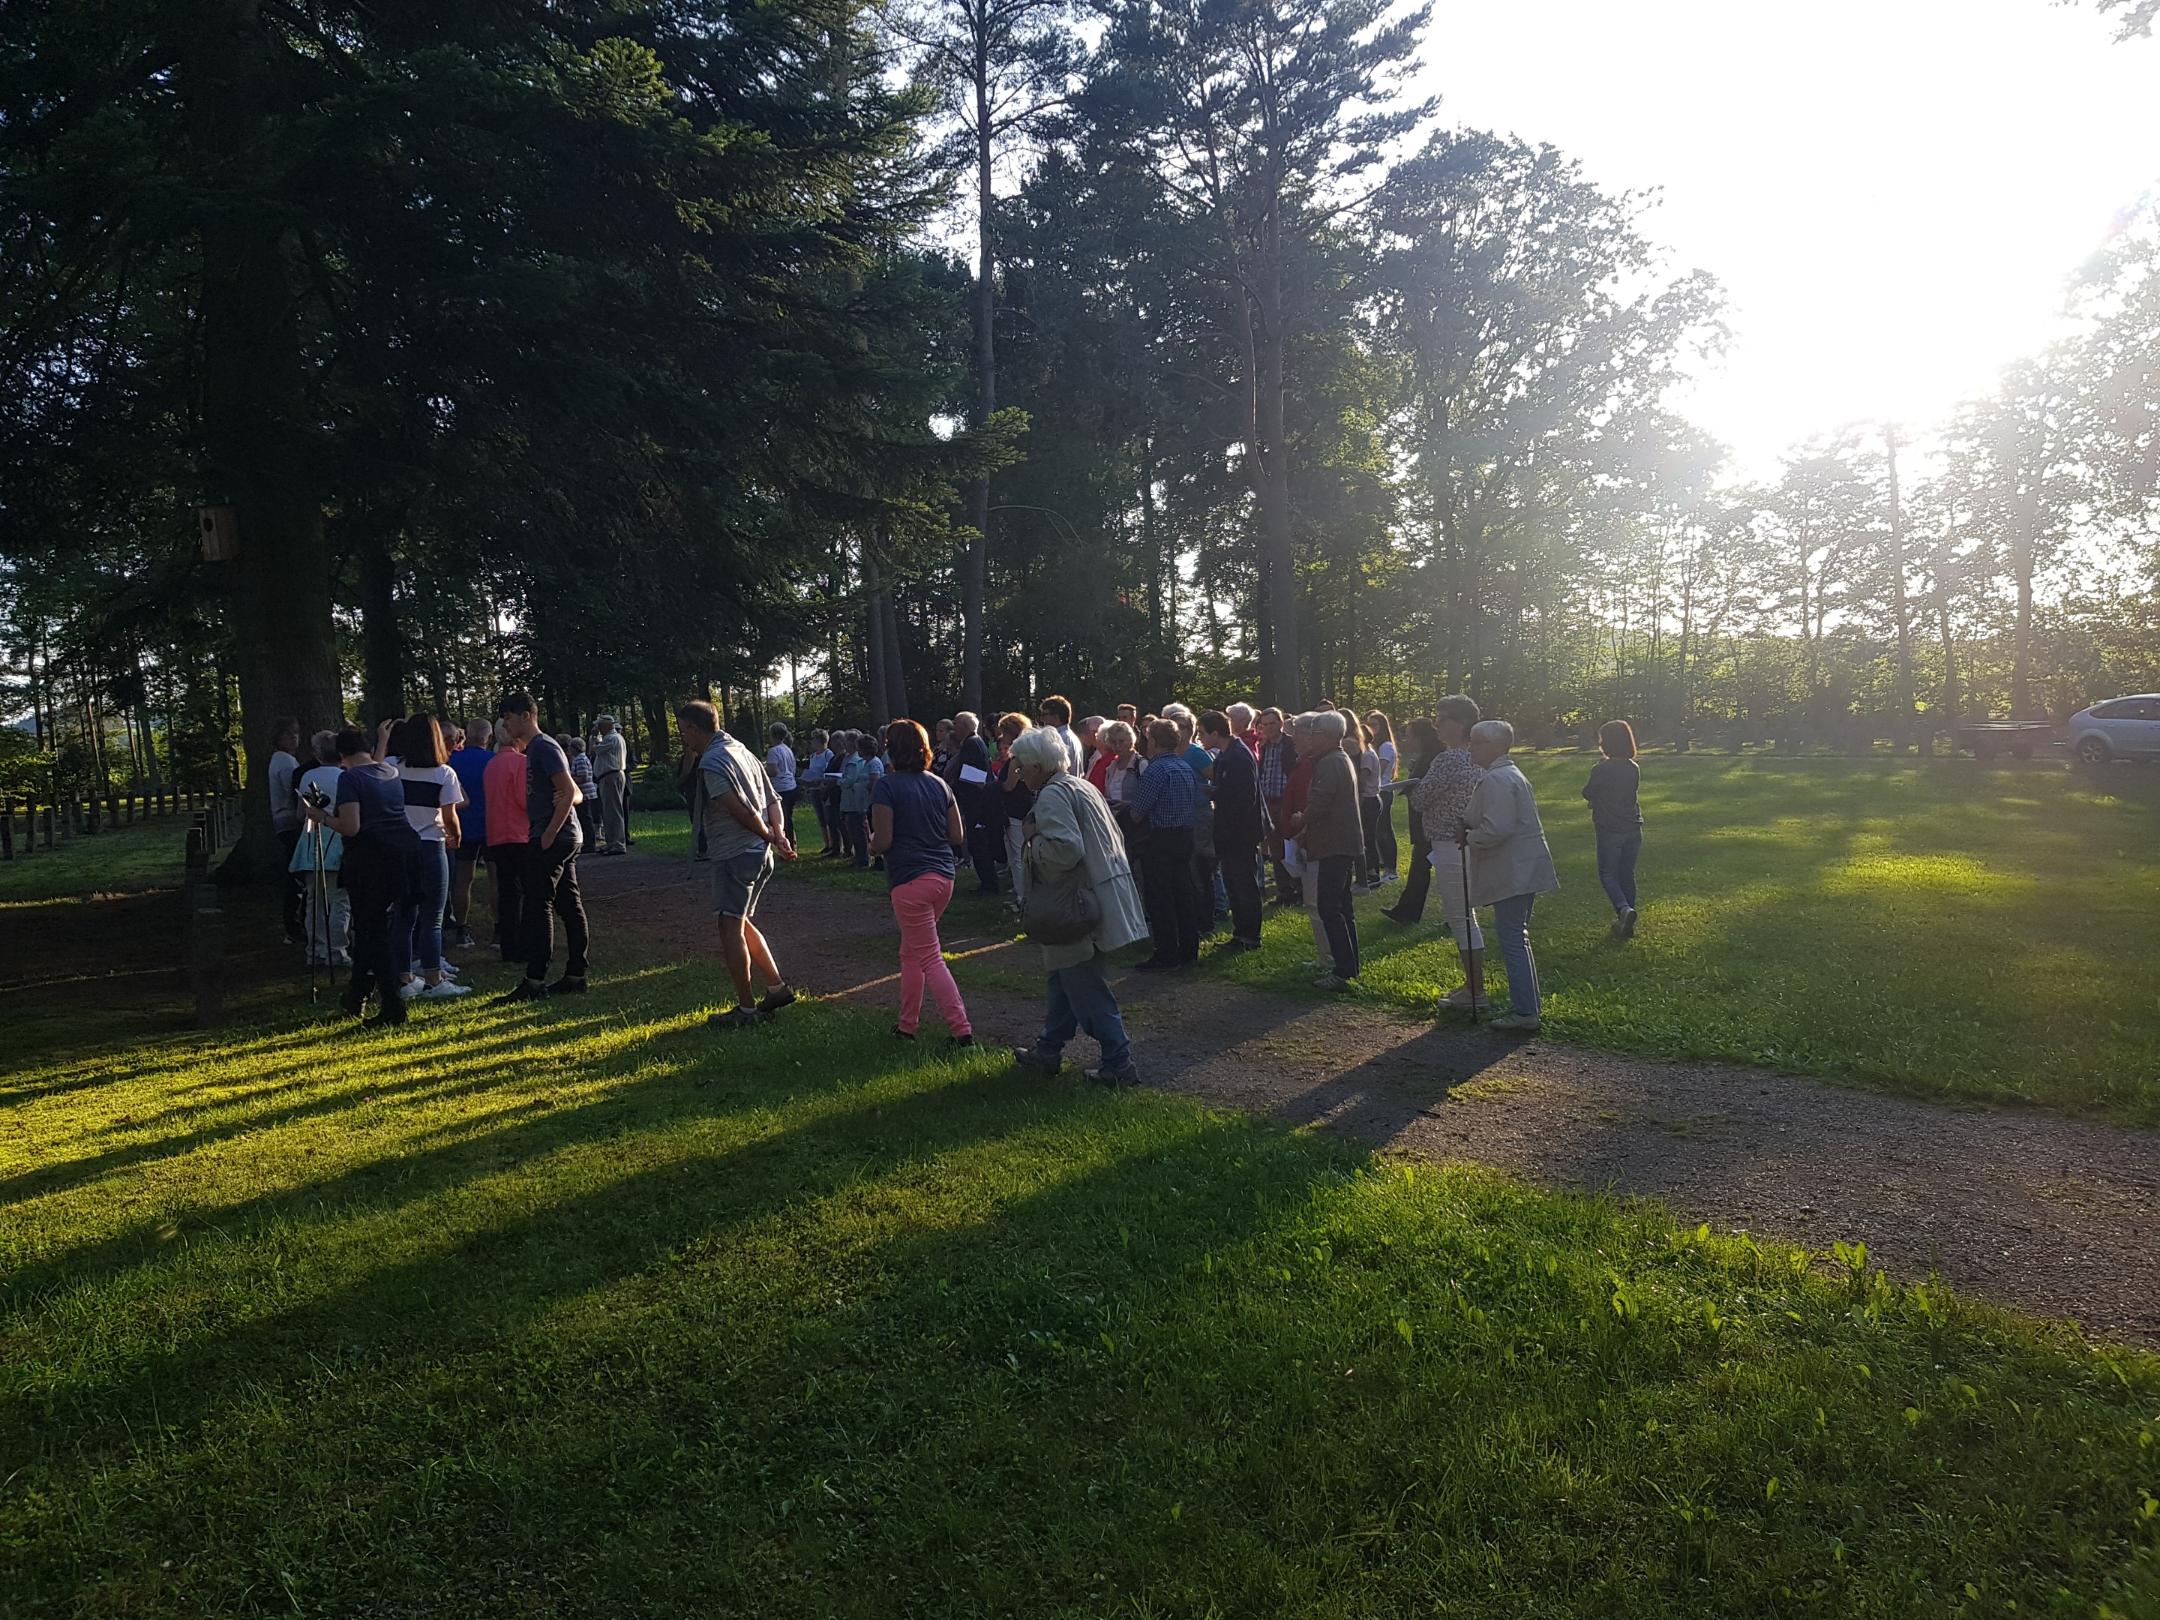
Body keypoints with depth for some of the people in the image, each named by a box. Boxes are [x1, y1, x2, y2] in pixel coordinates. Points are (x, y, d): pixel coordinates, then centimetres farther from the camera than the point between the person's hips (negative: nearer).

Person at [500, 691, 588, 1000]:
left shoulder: (544, 748, -12)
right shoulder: (535, 749, 18)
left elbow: (569, 792, -19)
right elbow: (575, 794, 21)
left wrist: (548, 835, -19)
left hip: (553, 839, -10)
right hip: (564, 838, 10)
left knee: (538, 906, -8)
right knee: (569, 905, 9)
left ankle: (535, 981, -6)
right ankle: (575, 975, 13)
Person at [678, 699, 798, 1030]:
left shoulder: (711, 763, -15)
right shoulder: (742, 752, 14)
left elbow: (741, 811, -21)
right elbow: (773, 801, 12)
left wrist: (770, 837, -7)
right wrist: (780, 835, 0)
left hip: (734, 854, -9)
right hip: (760, 853, 9)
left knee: (731, 929, -2)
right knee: (742, 924, 21)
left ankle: (746, 1009, 1)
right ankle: (778, 987, 22)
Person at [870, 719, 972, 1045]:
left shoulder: (886, 786, -9)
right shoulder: (939, 784, 8)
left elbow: (883, 842, -13)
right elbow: (958, 837, 9)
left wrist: (871, 841, 9)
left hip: (910, 881, -7)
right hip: (943, 877, 7)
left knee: (930, 958, -2)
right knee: (911, 951, 19)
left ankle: (962, 1029, -6)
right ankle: (907, 1024, 26)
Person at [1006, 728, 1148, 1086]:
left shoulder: (1052, 796, -15)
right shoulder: (1081, 786, 16)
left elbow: (1065, 849, -28)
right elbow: (1115, 837, 19)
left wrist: (1034, 842, -11)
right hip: (1099, 893, 11)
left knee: (1086, 988, -2)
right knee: (1064, 977, 19)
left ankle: (1118, 1063, 2)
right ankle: (1048, 1052, 30)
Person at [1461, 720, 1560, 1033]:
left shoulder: (1496, 780, -18)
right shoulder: (1514, 775, 17)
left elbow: (1496, 829, -26)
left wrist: (1469, 839, -8)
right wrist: (1469, 823, 10)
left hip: (1512, 874, -11)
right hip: (1523, 870, 11)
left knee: (1512, 940, -7)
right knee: (1518, 938, 18)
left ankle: (1525, 1013, -4)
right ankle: (1531, 1003, 26)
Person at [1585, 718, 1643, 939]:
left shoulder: (1600, 770, -16)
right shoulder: (1634, 769, 2)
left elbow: (1587, 793, -2)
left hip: (1610, 831, -5)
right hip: (1633, 829, 5)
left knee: (1607, 874, 9)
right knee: (1627, 874, 14)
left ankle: (1624, 908, -16)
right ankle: (1626, 924, 18)